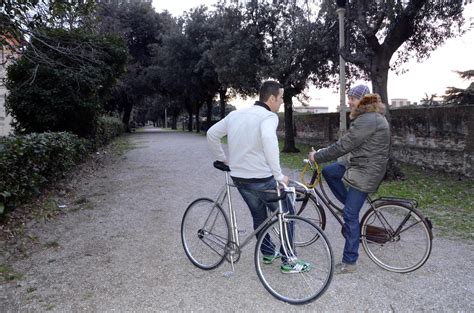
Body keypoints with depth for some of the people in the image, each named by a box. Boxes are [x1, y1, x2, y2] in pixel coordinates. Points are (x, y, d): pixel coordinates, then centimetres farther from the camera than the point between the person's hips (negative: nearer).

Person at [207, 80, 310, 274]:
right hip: (262, 179, -7)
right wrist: (279, 174, -30)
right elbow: (268, 138, -35)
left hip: (239, 178, 7)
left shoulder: (235, 114, 9)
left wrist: (222, 159, 21)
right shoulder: (269, 116, -13)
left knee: (258, 216, 26)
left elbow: (211, 134, 13)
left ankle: (268, 253, 40)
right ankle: (288, 261, 19)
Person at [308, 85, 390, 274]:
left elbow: (343, 146, -24)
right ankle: (351, 207, 20)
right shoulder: (371, 116, 12)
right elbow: (348, 143, 16)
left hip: (366, 172, -10)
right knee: (327, 171, 14)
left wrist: (317, 157, -15)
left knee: (350, 216, -5)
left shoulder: (367, 120, -22)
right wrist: (321, 154, 14)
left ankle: (349, 262, 7)